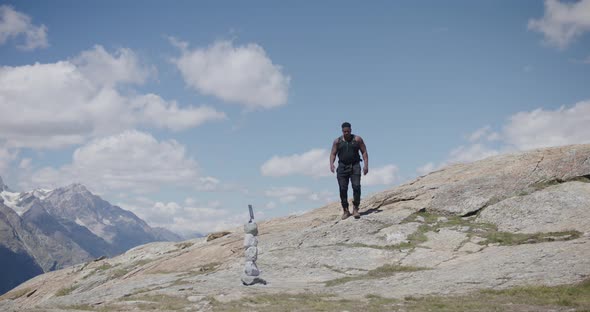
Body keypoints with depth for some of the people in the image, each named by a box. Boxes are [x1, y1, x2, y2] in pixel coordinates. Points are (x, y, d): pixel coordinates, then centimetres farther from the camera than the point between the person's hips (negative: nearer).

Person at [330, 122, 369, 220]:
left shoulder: (357, 139, 4)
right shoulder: (337, 141, 6)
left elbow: (364, 152, 4)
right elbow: (333, 154, 5)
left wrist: (366, 165, -7)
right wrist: (331, 164, -14)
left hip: (355, 166, -1)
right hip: (342, 167, 1)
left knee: (356, 186, -16)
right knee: (343, 189, -2)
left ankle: (355, 209, -10)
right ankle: (345, 210, 7)